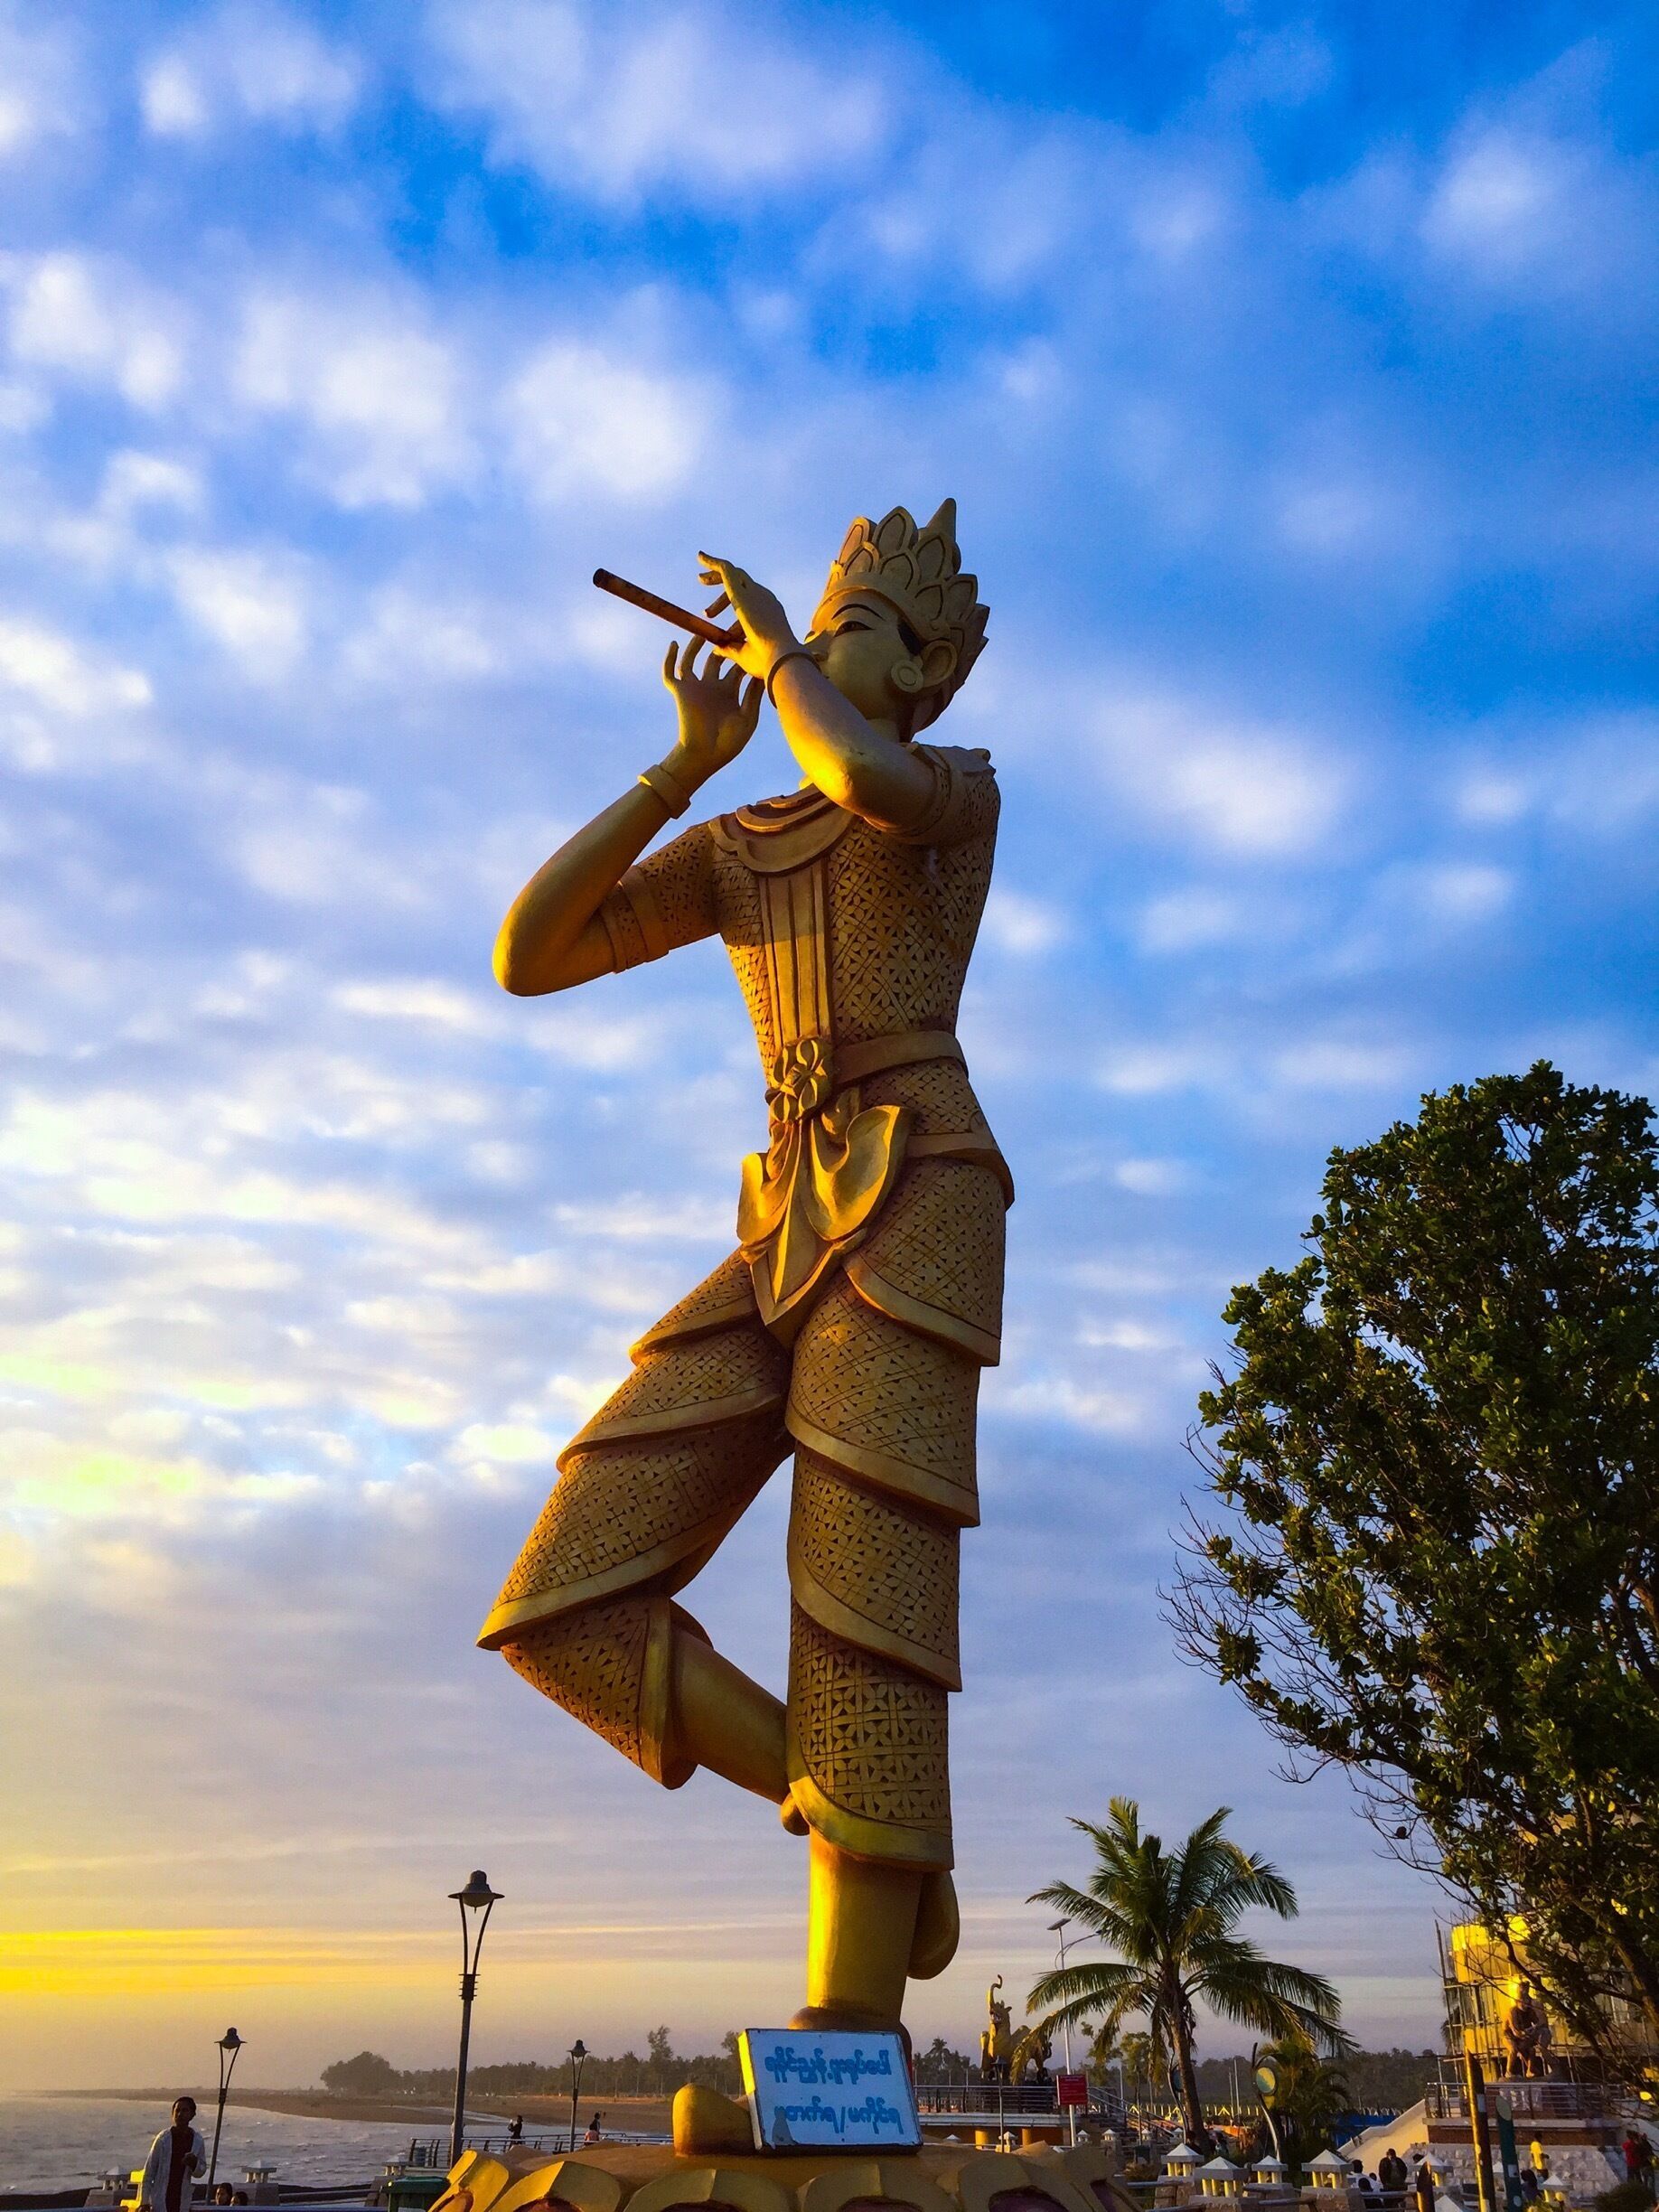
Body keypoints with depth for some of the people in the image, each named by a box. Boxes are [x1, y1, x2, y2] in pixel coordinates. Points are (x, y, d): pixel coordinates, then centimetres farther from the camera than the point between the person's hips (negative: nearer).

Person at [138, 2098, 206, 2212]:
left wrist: (194, 2164, -14)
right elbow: (149, 2170, -2)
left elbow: (201, 2171, 10)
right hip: (160, 2201, -3)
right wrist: (144, 2201, -5)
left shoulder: (197, 2140, 2)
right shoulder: (164, 2138, -6)